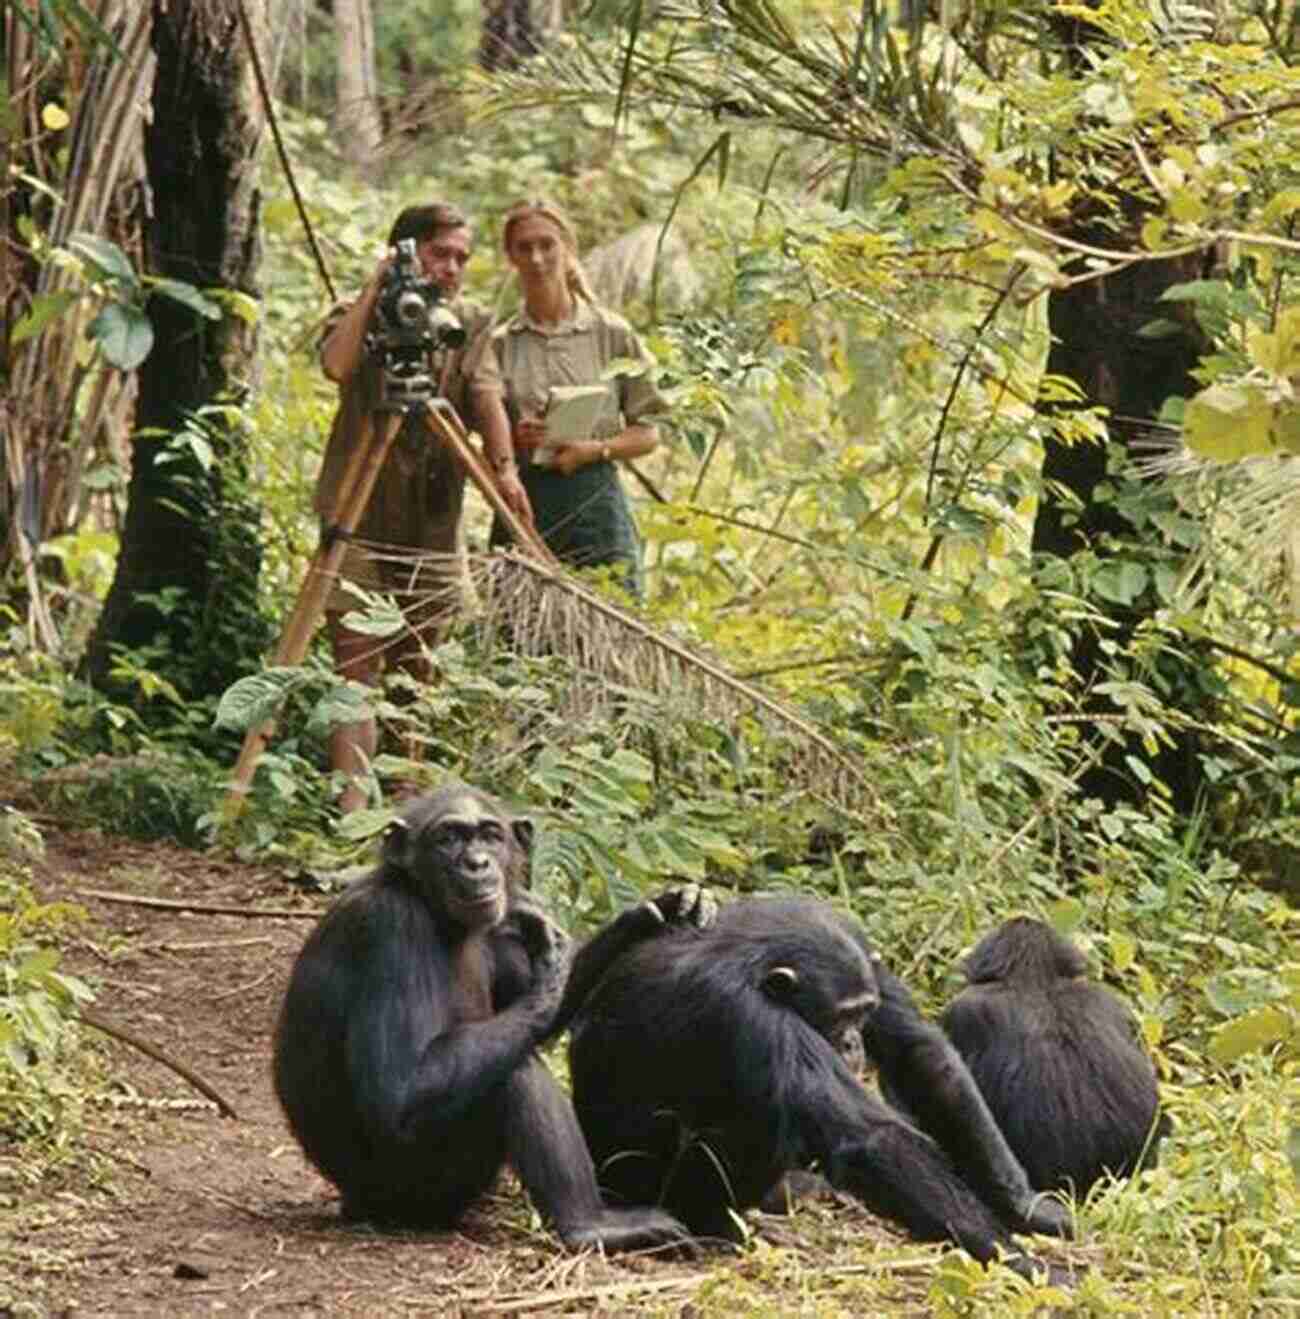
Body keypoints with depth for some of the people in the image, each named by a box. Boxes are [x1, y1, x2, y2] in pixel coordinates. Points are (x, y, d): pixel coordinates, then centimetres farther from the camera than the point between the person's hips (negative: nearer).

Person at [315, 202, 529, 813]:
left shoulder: (472, 325, 9)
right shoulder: (359, 319, 0)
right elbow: (337, 365, -22)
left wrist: (503, 467, -20)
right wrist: (375, 287, -20)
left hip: (435, 530, 3)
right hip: (360, 526, -3)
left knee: (418, 676, 8)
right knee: (356, 667, -10)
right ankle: (352, 802, -16)